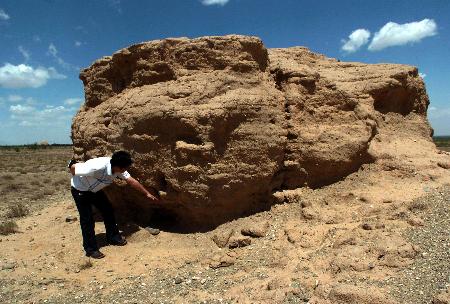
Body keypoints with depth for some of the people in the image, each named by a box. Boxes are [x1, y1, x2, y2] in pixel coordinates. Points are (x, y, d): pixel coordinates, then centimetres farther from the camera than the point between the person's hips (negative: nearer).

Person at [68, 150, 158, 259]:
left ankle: (113, 237, 24)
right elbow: (72, 167, -31)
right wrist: (79, 180, -10)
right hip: (80, 190, -7)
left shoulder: (118, 169, -17)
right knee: (87, 220, -4)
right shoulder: (97, 167, -41)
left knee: (108, 210, 8)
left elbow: (132, 181, -7)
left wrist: (147, 194, -3)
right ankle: (91, 249, 11)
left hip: (95, 189, 7)